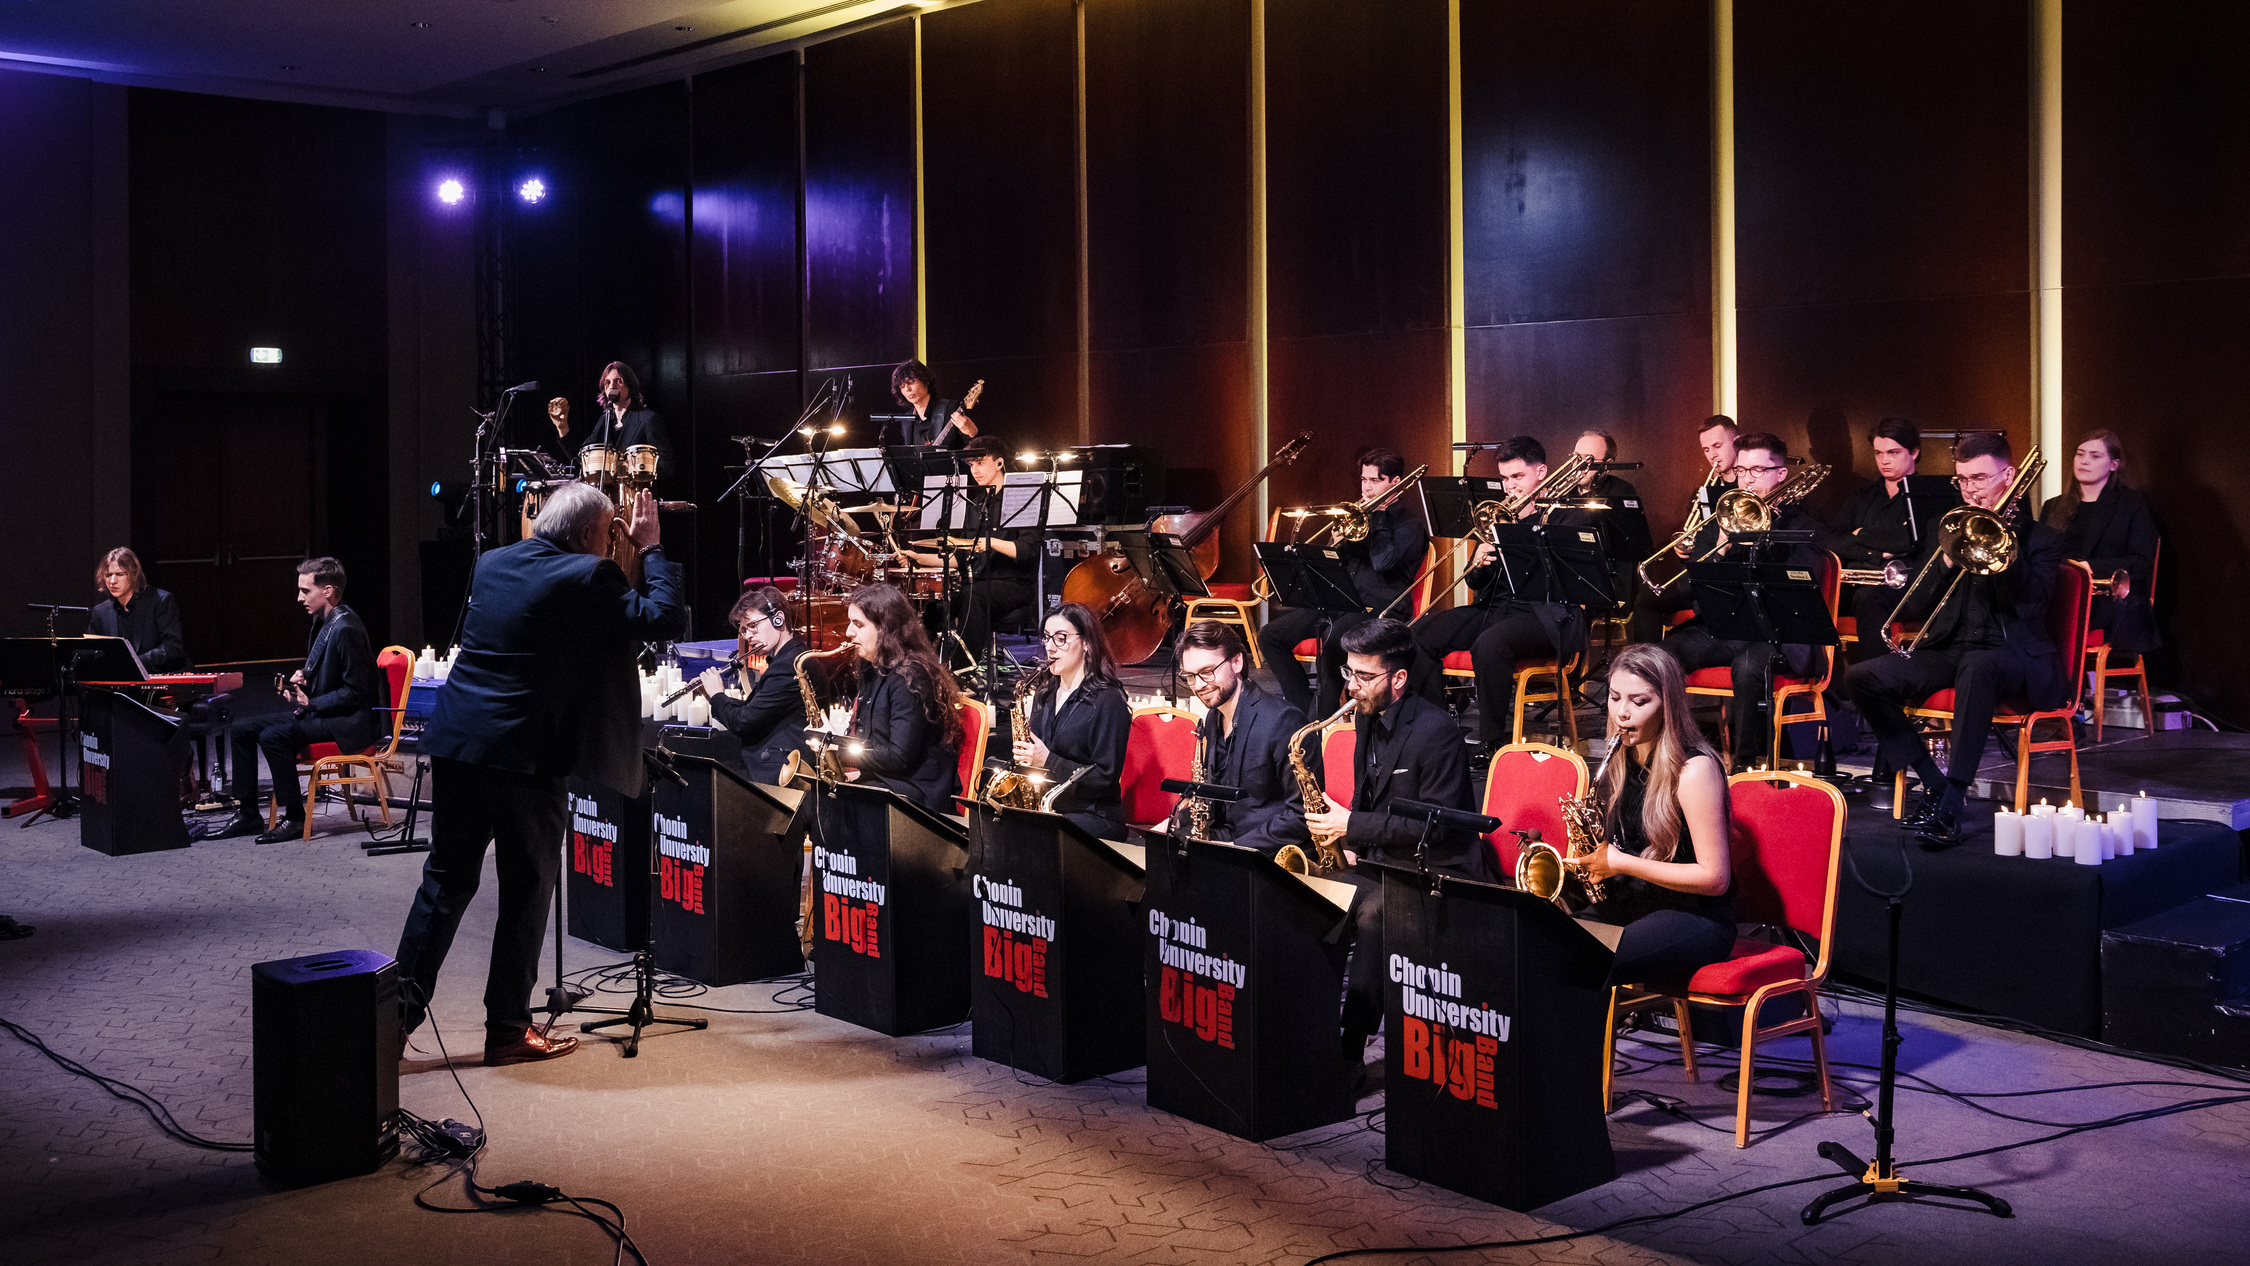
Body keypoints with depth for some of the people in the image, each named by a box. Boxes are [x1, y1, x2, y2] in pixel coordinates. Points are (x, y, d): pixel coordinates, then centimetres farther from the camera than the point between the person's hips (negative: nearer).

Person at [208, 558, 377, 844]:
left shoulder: (346, 628, -20)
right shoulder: (324, 622, 12)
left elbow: (355, 692, -21)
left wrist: (309, 704, -19)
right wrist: (304, 676, 4)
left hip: (351, 721, -11)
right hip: (319, 713, 11)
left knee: (273, 736, -28)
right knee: (241, 729, 5)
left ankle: (294, 818, -15)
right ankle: (246, 814, 9)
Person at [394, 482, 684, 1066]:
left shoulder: (492, 563, 11)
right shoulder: (588, 578, -11)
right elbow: (665, 619, -11)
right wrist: (649, 547, 0)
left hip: (454, 741, 7)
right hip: (524, 755, -7)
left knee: (446, 880, 15)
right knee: (526, 891, 7)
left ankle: (396, 1015, 17)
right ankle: (508, 1030, 13)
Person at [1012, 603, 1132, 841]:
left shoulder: (1107, 701, -8)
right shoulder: (1044, 694, 15)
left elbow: (1106, 777, -12)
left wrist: (1049, 762, -17)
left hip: (1093, 816, -6)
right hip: (1041, 807, 6)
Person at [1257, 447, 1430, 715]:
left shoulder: (1411, 520, -2)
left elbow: (1382, 561, -18)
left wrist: (1378, 515, -9)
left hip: (1379, 607, -8)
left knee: (1331, 643, -38)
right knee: (1270, 635, -5)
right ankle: (1305, 708, -3)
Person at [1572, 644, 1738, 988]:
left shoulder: (1694, 769, -13)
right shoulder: (1619, 762, 10)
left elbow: (1715, 878, -16)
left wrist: (1621, 863, -17)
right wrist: (1586, 862, 0)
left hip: (1695, 918, -7)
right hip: (1624, 906, 7)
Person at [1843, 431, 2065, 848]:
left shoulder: (2040, 538, 8)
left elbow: (2027, 599, -13)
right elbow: (1912, 610, 10)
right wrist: (1949, 559, -5)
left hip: (2011, 652, -5)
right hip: (1948, 649, 5)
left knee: (1976, 665, -42)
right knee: (1862, 678, -19)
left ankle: (1950, 806, -42)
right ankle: (1934, 782, -11)